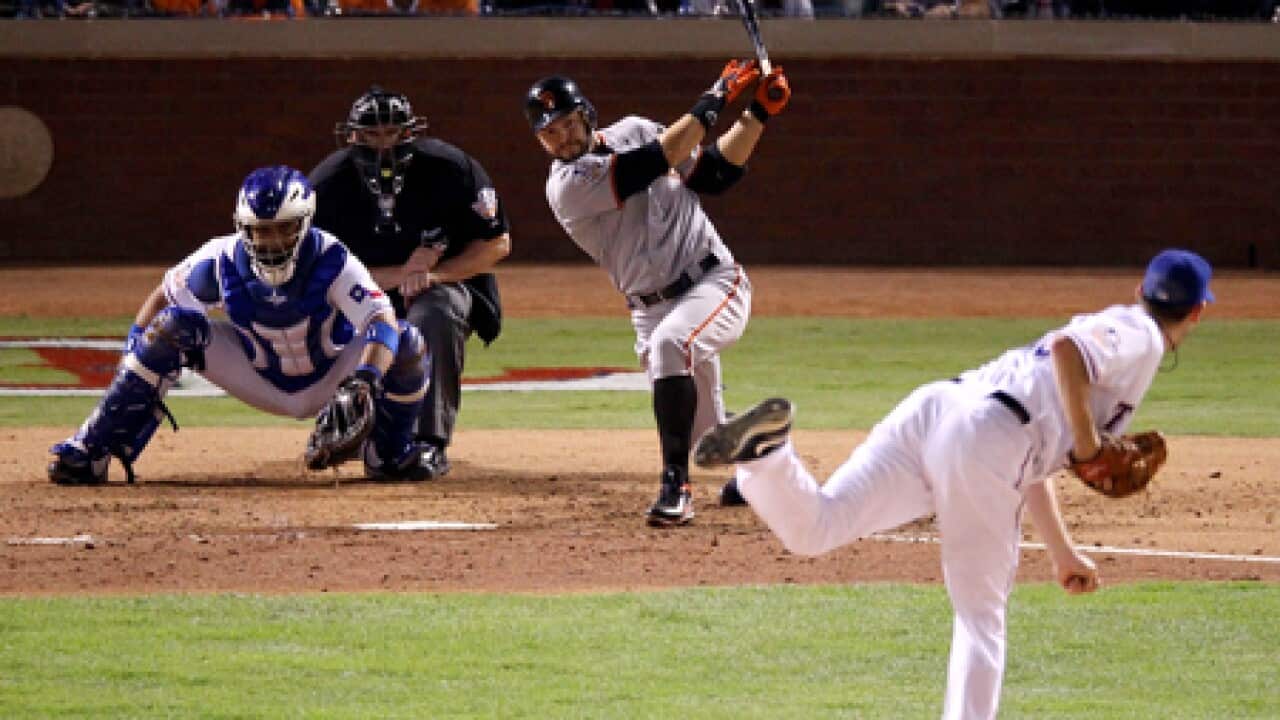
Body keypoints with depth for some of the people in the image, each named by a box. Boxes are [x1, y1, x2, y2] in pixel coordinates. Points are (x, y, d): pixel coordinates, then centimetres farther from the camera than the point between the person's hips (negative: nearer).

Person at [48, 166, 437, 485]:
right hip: (260, 382, 1)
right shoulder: (223, 260, -21)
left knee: (408, 344, -28)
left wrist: (365, 382, -57)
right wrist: (135, 351, -19)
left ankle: (389, 452, 0)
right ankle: (92, 448, -16)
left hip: (328, 382, -1)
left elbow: (383, 322, -39)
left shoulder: (331, 261, -29)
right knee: (171, 327, -21)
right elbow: (163, 295, -4)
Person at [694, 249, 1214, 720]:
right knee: (982, 616, 6)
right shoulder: (1140, 335, 12)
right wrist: (1087, 445, -3)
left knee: (810, 528, -11)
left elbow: (1028, 464, 42)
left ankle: (767, 448, -37)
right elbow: (1067, 347, -12)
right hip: (984, 442, -6)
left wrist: (1062, 553, 46)